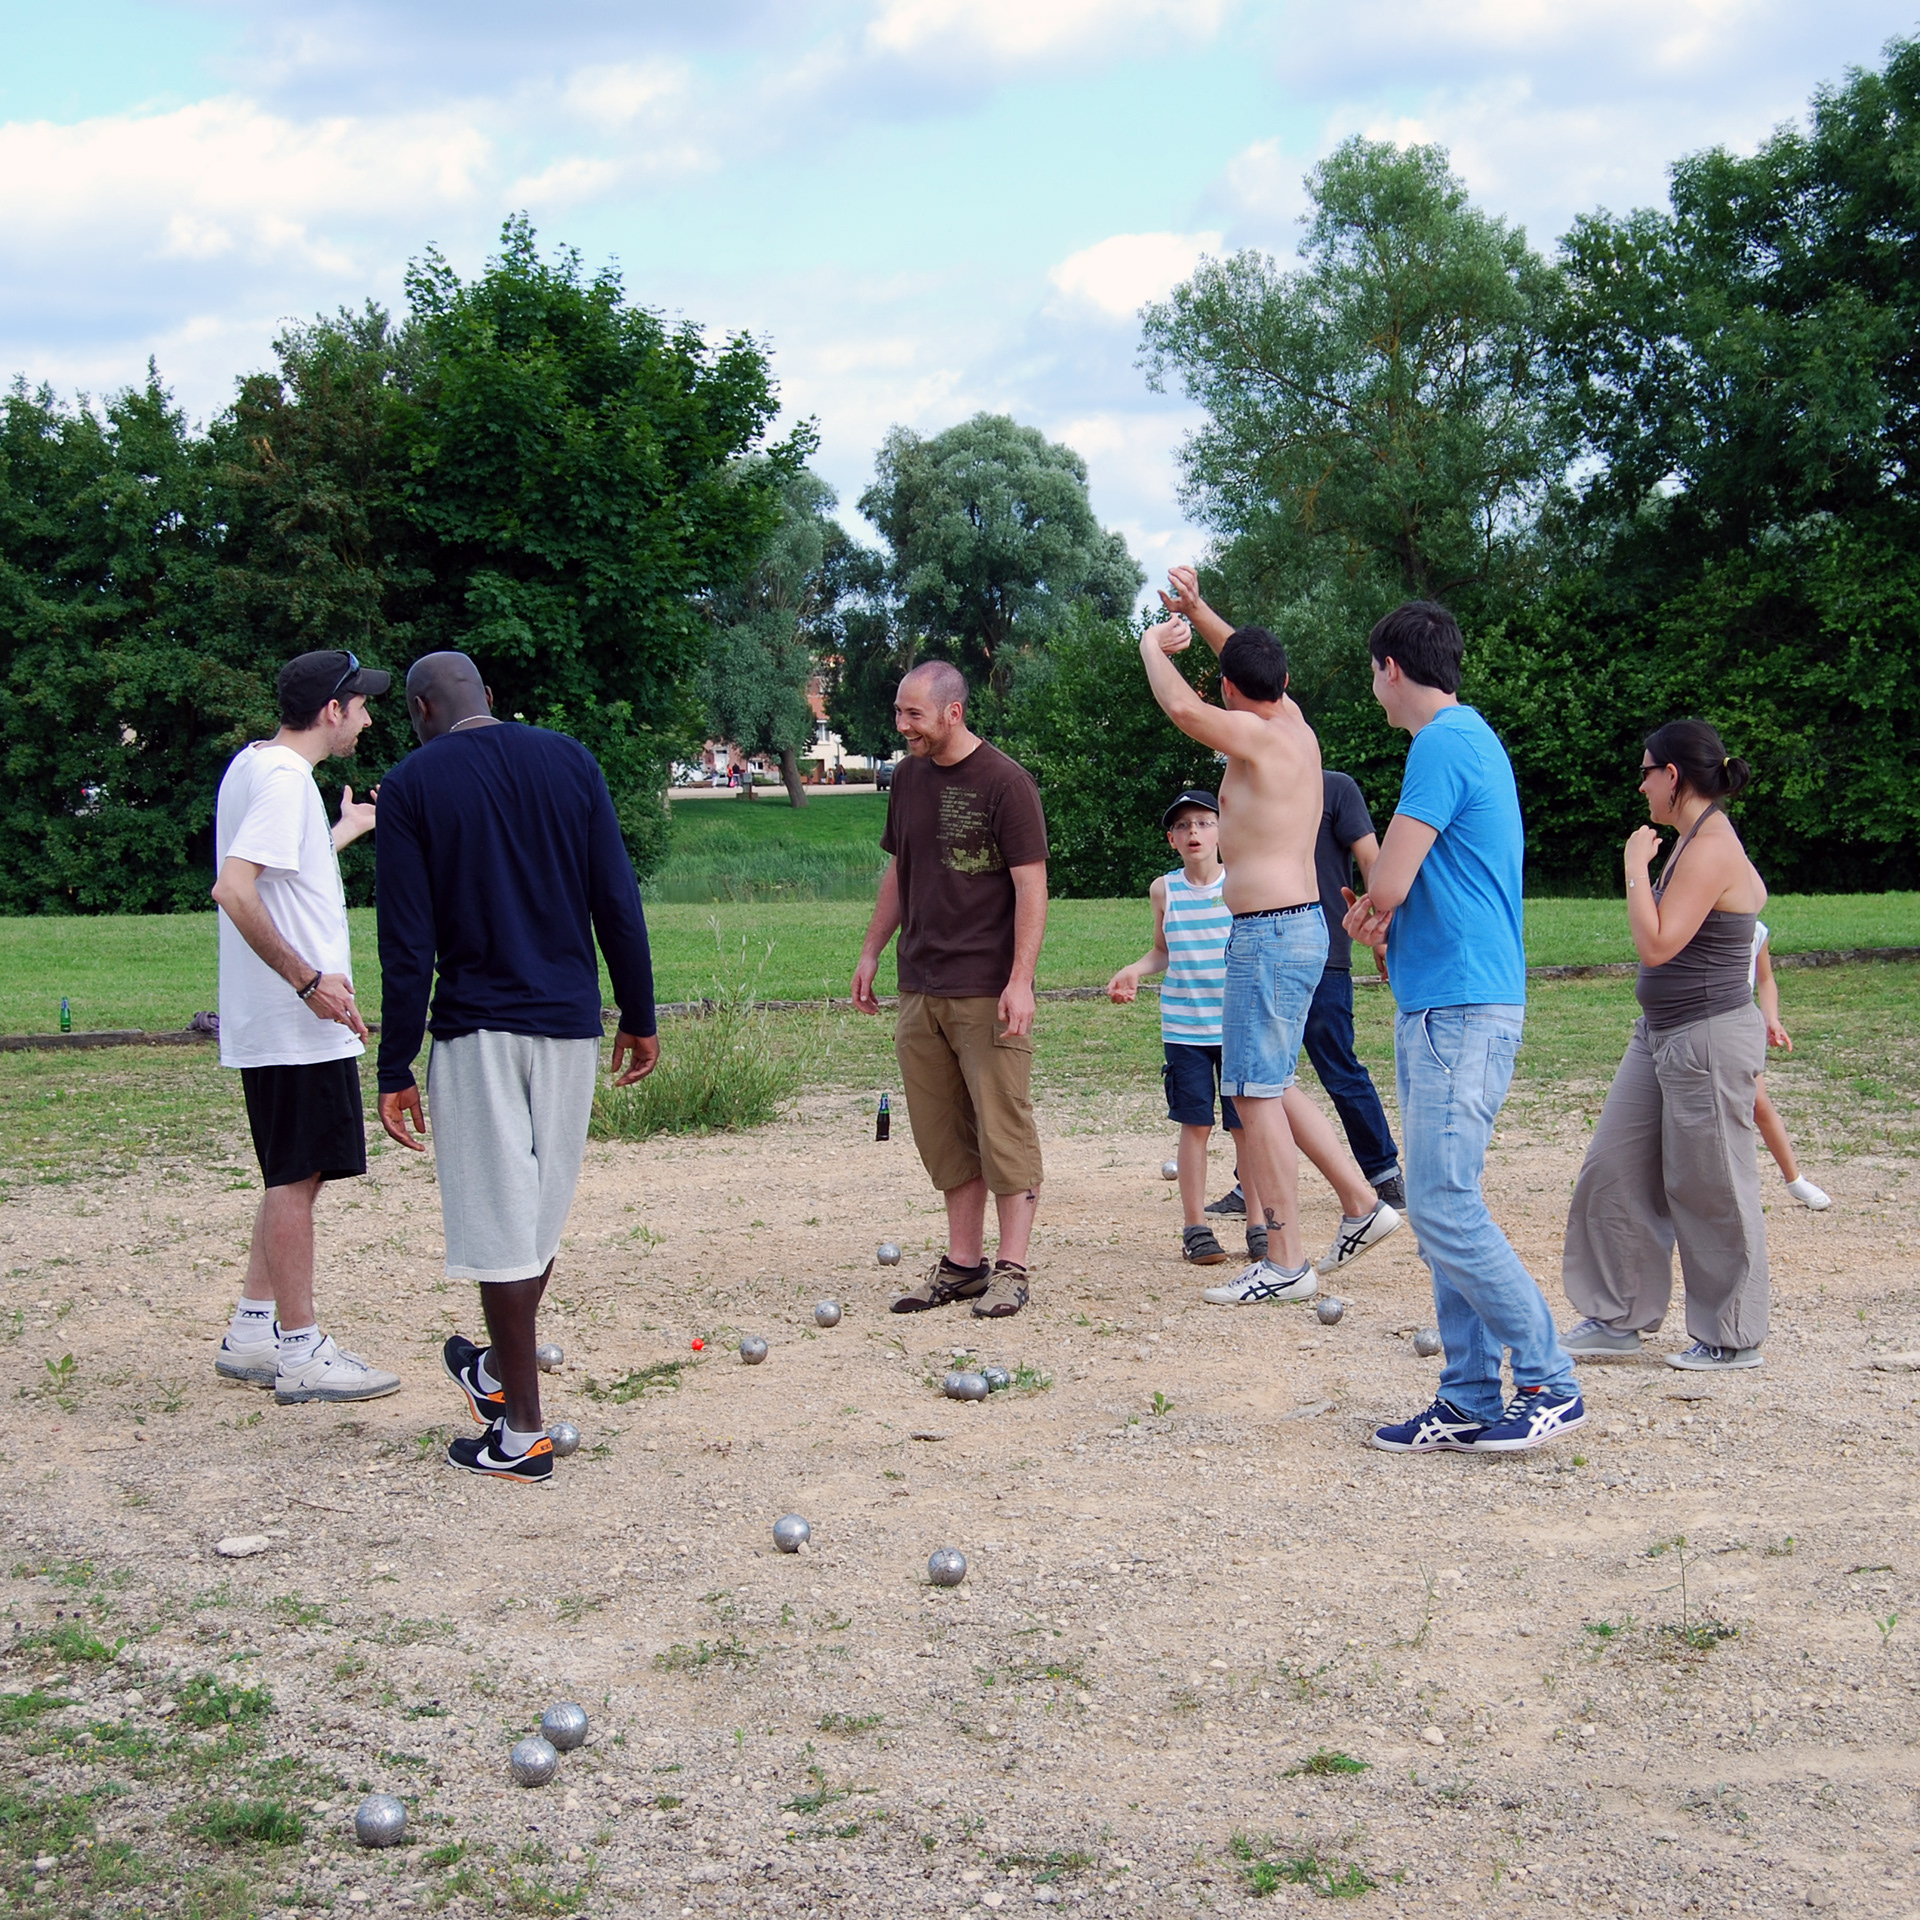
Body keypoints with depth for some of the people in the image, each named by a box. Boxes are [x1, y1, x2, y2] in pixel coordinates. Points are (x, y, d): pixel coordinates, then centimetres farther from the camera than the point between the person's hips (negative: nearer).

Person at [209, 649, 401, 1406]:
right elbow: (232, 890, -27)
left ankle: (253, 1334, 22)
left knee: (292, 1177, 16)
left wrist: (346, 831, 38)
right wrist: (309, 980, -24)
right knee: (296, 1178, -4)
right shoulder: (284, 778, -16)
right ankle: (300, 1352, 3)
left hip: (274, 1023, 10)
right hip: (297, 1026, -10)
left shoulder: (254, 764, 14)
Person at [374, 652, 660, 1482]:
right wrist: (639, 1017, 10)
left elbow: (407, 943, -7)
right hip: (570, 1020, 4)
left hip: (476, 1028, -4)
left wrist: (395, 1069, -3)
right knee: (540, 1211, 18)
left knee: (500, 1222, 1)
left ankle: (522, 1433, 6)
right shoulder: (568, 760, 5)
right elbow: (618, 901, 3)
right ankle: (499, 1372, 37)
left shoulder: (412, 784, -4)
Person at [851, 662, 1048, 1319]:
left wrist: (1021, 980, -17)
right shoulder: (908, 778, 12)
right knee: (944, 1135, 8)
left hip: (988, 991, -6)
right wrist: (870, 952, 20)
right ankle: (962, 1264, 16)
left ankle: (1010, 1268, 3)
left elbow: (1031, 887, -11)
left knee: (1002, 1129, -3)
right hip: (920, 988, 6)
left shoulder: (1004, 783, -8)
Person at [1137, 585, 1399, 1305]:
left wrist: (1153, 643, -12)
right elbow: (1257, 664, 31)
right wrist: (1196, 612, 30)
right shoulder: (1294, 725, 11)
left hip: (1269, 934, -10)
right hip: (1301, 926, 10)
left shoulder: (1258, 735, -14)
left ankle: (1287, 1264, -5)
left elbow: (1183, 707, -30)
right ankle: (1362, 1207, 25)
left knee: (1257, 1096, -7)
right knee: (1266, 1086, 21)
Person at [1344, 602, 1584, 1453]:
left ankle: (1549, 1383, -4)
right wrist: (1380, 918, 5)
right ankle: (1470, 1403, 12)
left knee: (1445, 1207, -11)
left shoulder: (1444, 744, -12)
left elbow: (1385, 887, -17)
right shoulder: (1469, 738, 19)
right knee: (1444, 1208, 9)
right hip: (1441, 1004, 10)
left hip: (1461, 1009, -10)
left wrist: (1368, 909, 5)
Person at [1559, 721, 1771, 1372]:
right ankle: (1618, 1316, 19)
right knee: (1614, 1168, 10)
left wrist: (1635, 866, -17)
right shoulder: (1695, 842, 11)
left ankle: (1733, 1337, 14)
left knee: (1710, 1187, 1)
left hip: (1710, 1039, -10)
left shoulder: (1711, 849, -20)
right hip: (1662, 1035, 10)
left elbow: (1657, 945, -26)